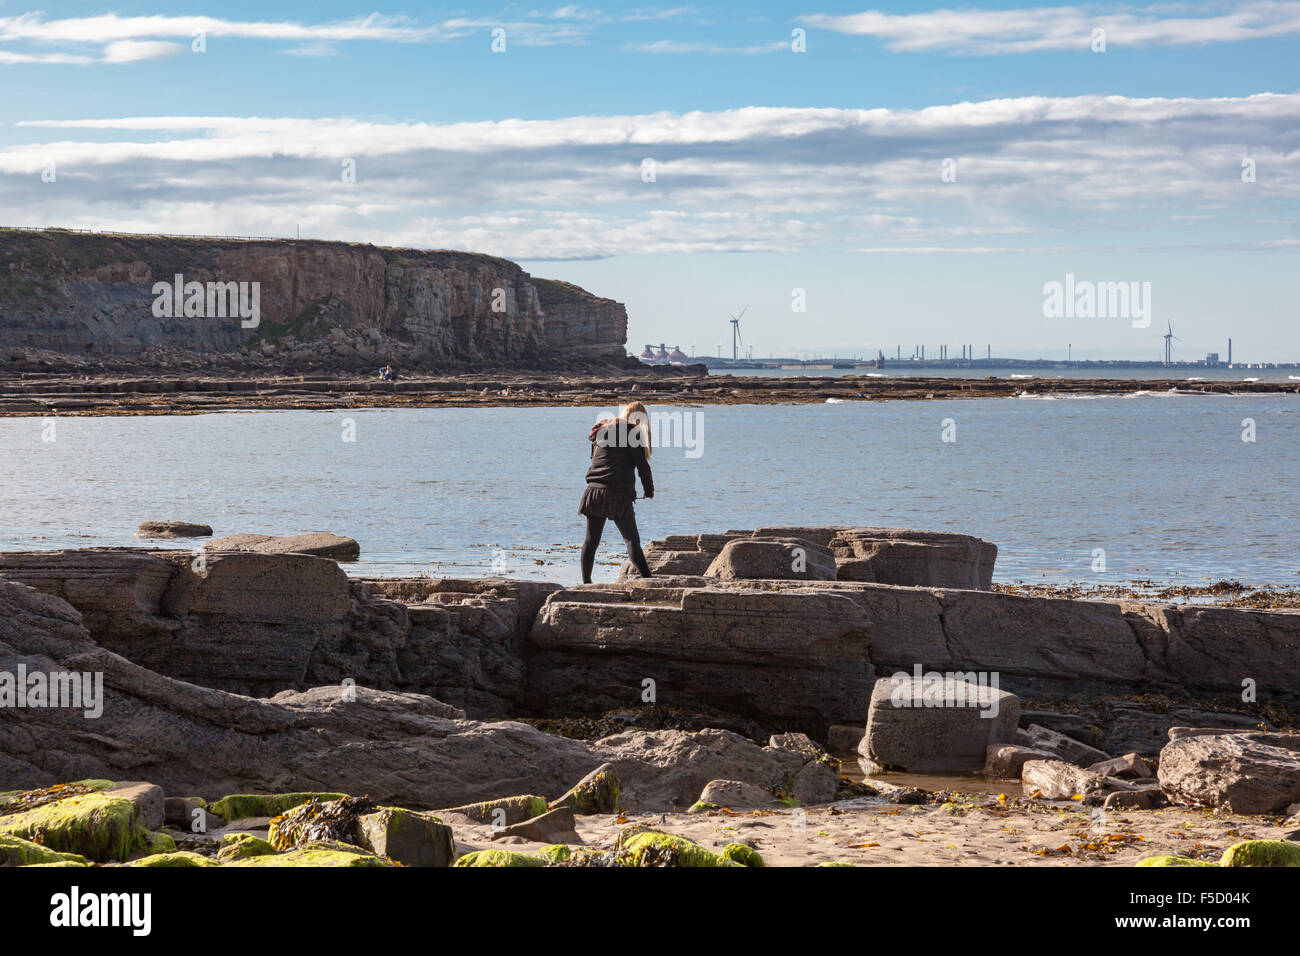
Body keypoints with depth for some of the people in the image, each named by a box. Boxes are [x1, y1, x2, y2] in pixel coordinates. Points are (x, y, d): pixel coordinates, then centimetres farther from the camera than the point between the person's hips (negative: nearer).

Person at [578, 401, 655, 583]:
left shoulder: (602, 430, 17)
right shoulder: (631, 432, -4)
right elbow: (642, 463, -6)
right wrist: (649, 489, 6)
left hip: (594, 491, 6)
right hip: (619, 493, -6)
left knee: (591, 540, 11)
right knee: (632, 540, -8)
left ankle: (586, 582, 14)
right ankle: (647, 579, -18)